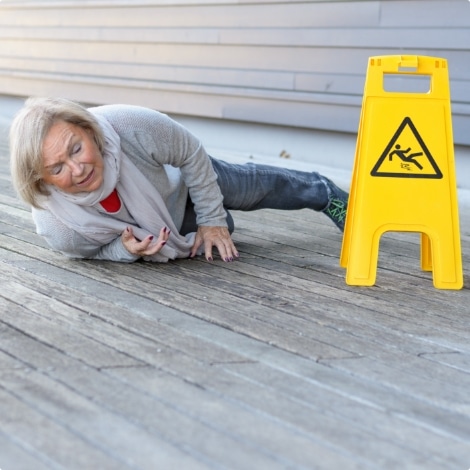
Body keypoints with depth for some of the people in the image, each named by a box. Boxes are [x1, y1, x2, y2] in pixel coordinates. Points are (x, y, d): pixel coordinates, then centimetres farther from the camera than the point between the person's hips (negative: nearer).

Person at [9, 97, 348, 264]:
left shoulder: (130, 127, -47)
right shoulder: (57, 230, -43)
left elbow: (192, 153, -24)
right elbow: (98, 250, -17)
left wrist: (212, 219, -15)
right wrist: (126, 249, -39)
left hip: (182, 180, -1)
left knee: (253, 186, 25)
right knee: (223, 228, 27)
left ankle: (324, 192, 60)